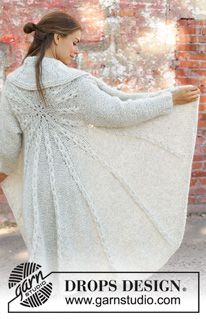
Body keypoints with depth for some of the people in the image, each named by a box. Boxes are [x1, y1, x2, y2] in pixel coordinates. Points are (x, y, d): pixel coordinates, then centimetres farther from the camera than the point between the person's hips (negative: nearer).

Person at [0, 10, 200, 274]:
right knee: (82, 247, 14)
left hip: (38, 180, 5)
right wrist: (171, 98, -4)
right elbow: (116, 113, -12)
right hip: (76, 177, -4)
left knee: (47, 251, 17)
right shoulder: (73, 81, -15)